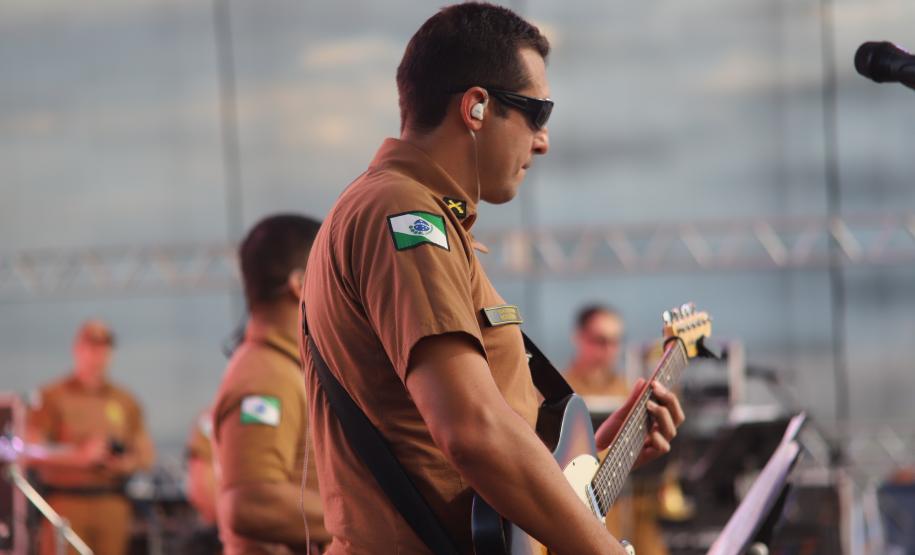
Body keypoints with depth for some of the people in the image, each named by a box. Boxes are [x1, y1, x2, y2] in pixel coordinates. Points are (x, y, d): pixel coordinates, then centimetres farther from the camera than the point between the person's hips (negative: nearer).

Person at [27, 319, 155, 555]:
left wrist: (126, 462, -5)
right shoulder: (52, 398, 4)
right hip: (66, 502, -4)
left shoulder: (125, 402, 17)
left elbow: (146, 456, 19)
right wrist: (80, 456, -13)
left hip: (112, 506, 4)